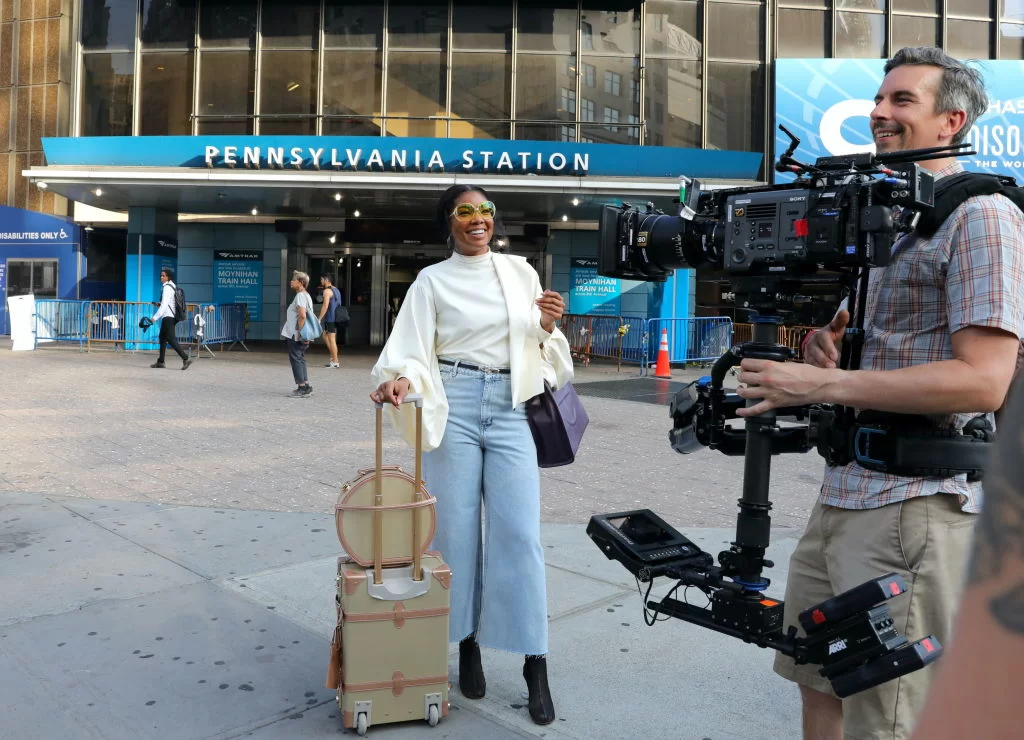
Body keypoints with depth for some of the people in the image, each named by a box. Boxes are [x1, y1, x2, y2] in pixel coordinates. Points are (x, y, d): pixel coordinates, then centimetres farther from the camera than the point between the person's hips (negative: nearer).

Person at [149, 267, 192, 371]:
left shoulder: (167, 287, -13)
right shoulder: (172, 286, 15)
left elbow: (164, 305, -19)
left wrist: (155, 317, -18)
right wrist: (160, 304, 16)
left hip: (168, 317, -10)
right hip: (171, 316, 10)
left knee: (171, 339, -11)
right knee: (162, 337, 15)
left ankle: (186, 358, -17)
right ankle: (160, 361, 20)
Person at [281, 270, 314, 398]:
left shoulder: (300, 296, -16)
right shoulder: (306, 295, 15)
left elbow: (302, 316, -26)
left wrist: (299, 332, -22)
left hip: (295, 335, -10)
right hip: (302, 335, 10)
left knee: (296, 359, -4)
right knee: (300, 359, 15)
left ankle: (302, 387, -2)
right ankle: (305, 386, 18)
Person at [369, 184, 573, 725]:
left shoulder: (520, 271, 11)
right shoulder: (432, 281, 4)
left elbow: (541, 353, 14)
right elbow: (413, 350, -3)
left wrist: (549, 327, -7)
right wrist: (400, 379, -24)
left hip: (511, 408, 1)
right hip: (456, 407, -1)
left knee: (519, 534, -3)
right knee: (457, 530, 3)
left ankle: (535, 665, 6)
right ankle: (467, 645, 22)